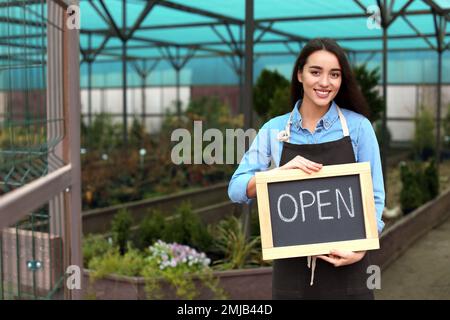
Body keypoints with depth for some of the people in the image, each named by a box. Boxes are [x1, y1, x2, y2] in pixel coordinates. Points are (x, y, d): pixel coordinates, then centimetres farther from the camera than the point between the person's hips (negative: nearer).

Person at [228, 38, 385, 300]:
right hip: (292, 265, 1)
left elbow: (374, 195, -1)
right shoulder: (274, 129, 1)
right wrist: (281, 171, -20)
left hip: (345, 263, -1)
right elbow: (237, 189, -3)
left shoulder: (358, 126, -3)